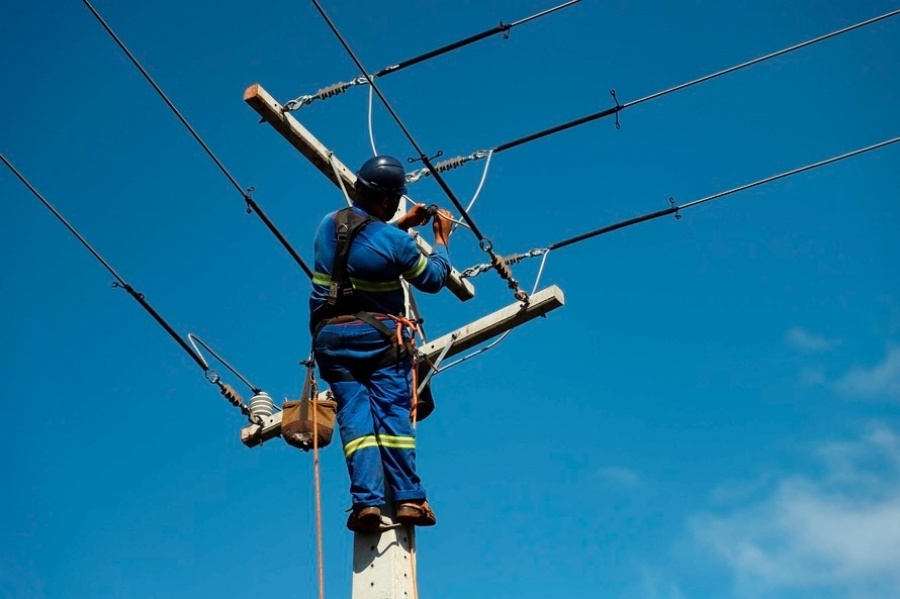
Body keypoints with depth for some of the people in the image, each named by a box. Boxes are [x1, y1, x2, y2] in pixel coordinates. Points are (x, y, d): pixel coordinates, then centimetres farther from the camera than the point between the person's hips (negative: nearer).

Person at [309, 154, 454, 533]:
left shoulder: (329, 225, 4)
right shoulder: (394, 241, -11)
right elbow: (433, 279, 4)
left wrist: (402, 223, 26)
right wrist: (441, 240, 18)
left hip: (331, 335, 4)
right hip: (379, 335, -4)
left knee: (354, 413, -2)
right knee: (393, 410, -3)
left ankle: (366, 501, -13)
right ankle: (408, 498, -8)